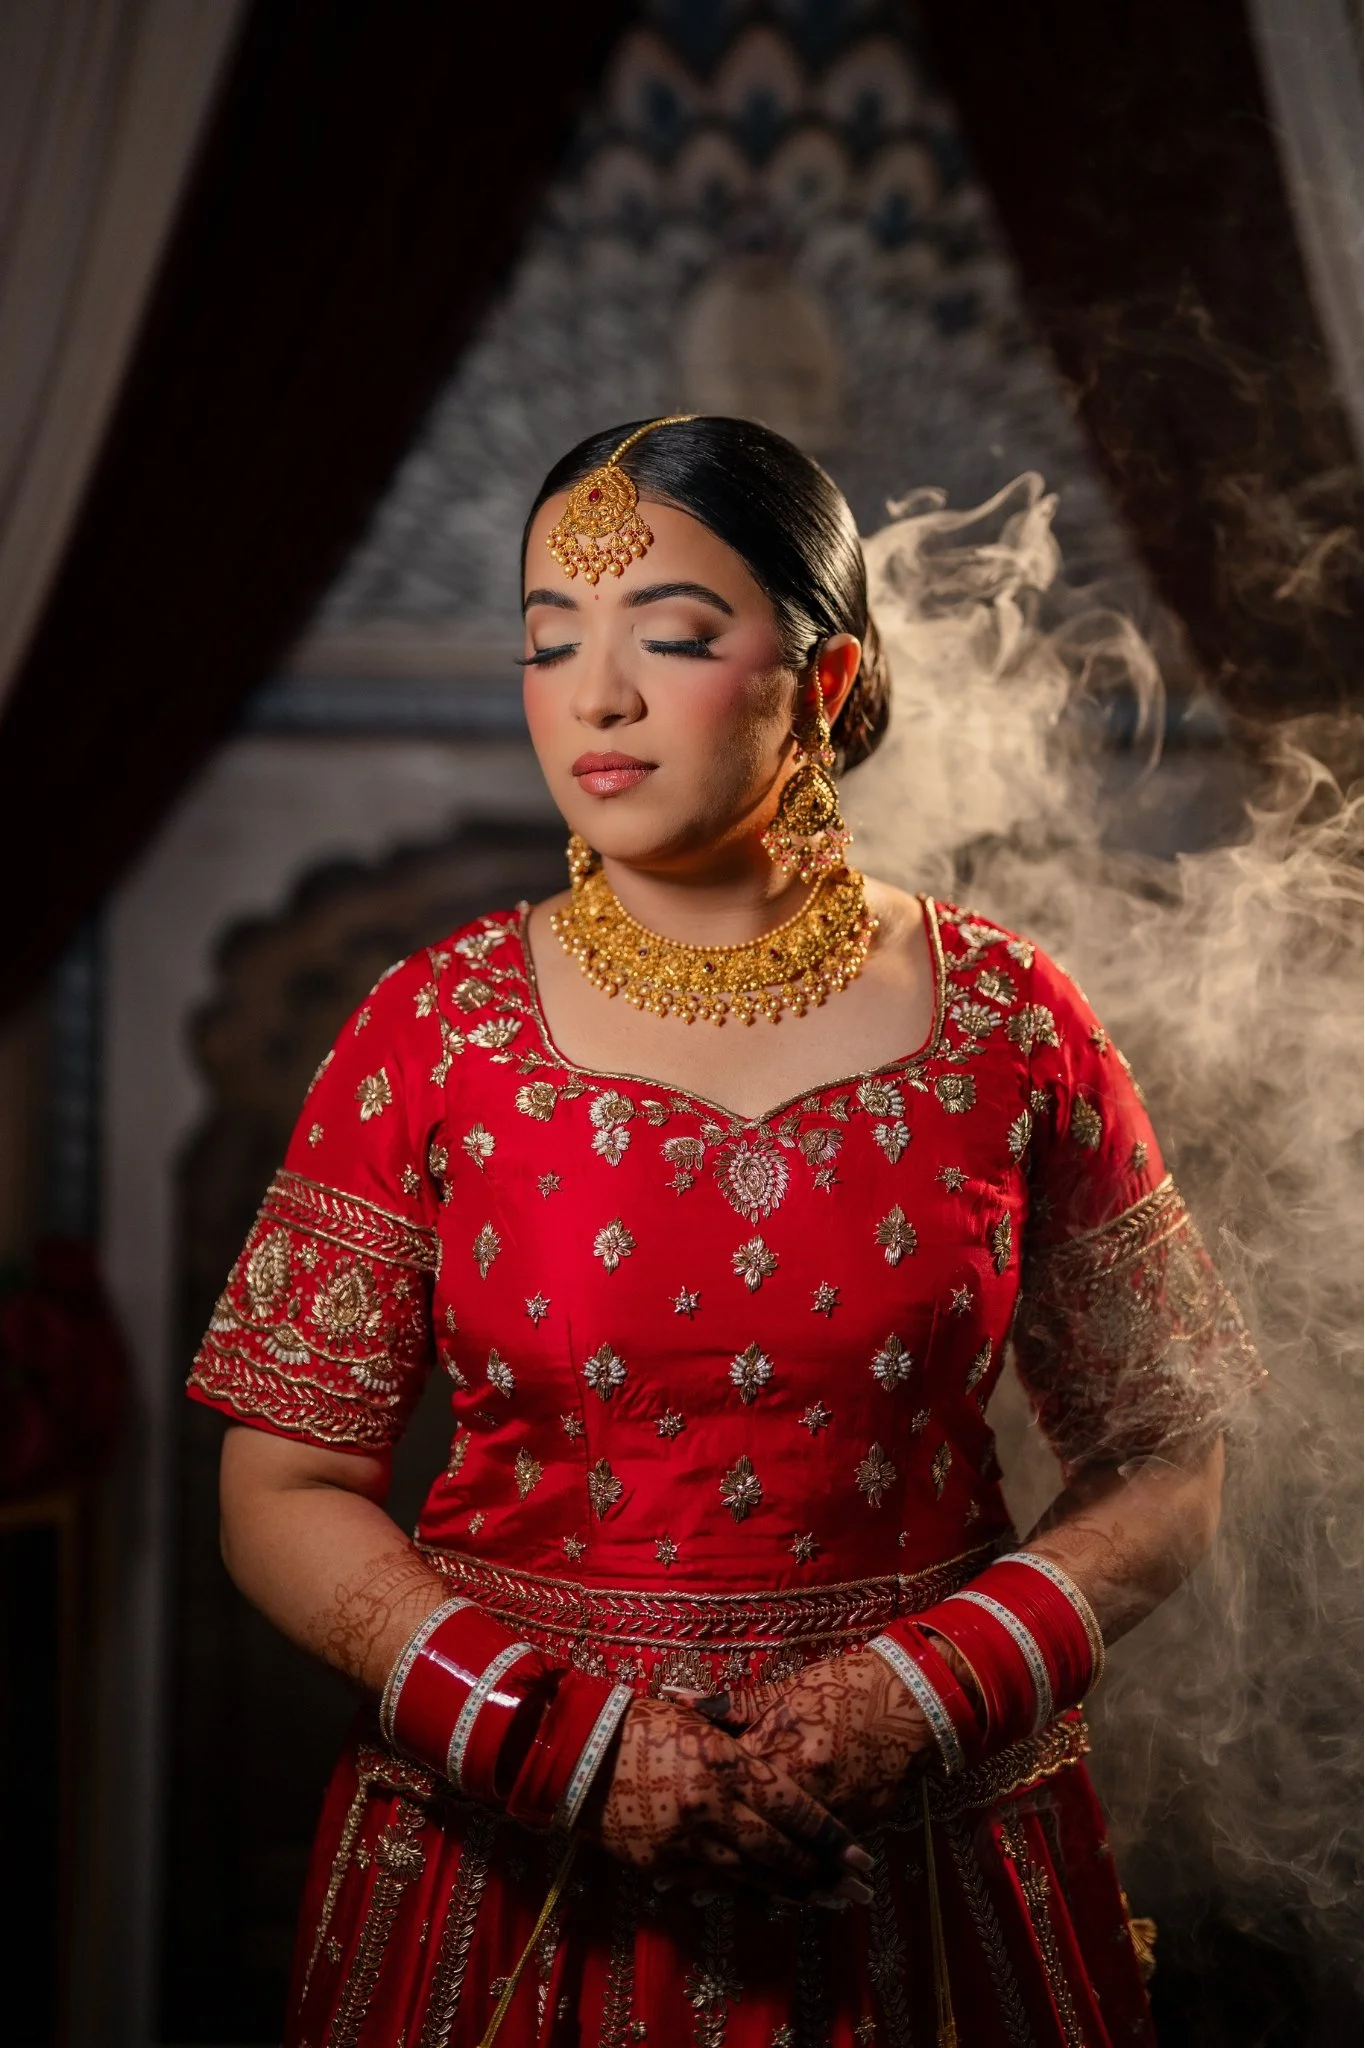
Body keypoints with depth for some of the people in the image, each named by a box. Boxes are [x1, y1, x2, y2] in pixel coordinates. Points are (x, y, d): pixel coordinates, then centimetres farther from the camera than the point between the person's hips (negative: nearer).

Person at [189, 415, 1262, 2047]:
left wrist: (919, 1700, -13)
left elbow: (1162, 1465, 1)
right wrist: (555, 1739, -15)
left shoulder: (1008, 1023, -4)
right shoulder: (430, 1031, -4)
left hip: (924, 1858, 0)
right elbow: (284, 1494, -2)